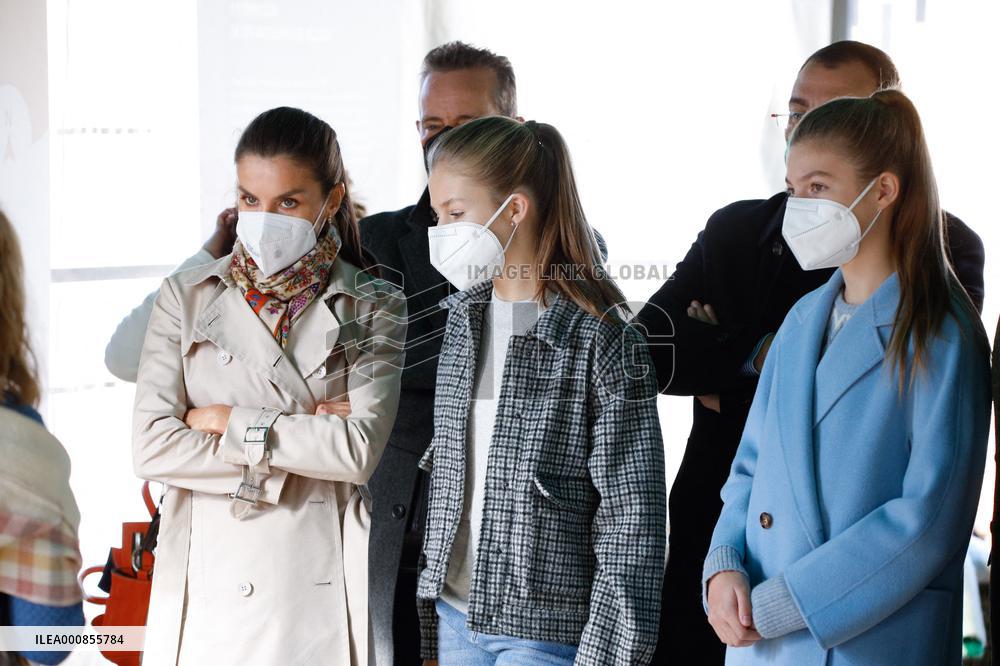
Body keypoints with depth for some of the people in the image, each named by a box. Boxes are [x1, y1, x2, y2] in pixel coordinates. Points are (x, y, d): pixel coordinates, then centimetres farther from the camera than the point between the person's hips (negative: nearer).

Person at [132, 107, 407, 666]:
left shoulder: (374, 309, 3)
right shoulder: (187, 298, 5)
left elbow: (360, 449, -11)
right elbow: (152, 446, -6)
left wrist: (227, 422, -8)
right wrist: (299, 455, -9)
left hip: (319, 593, -1)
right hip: (208, 590, 1)